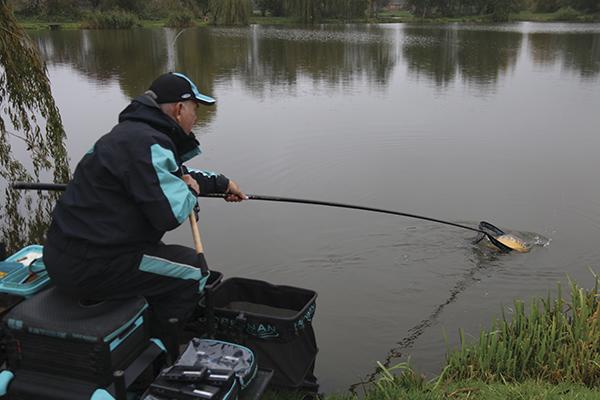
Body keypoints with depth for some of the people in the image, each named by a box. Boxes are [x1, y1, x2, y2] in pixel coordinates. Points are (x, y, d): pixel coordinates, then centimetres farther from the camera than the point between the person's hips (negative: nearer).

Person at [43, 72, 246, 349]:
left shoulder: (132, 131, 15)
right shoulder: (147, 143, -19)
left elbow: (175, 175, 32)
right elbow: (170, 215, -24)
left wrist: (221, 183, 34)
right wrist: (190, 190, -4)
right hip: (88, 267, -11)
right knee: (194, 269, -2)